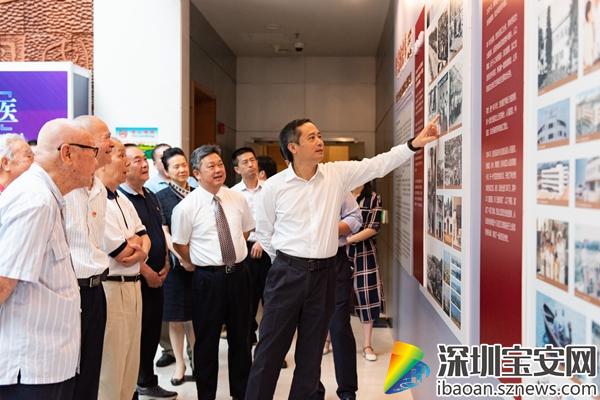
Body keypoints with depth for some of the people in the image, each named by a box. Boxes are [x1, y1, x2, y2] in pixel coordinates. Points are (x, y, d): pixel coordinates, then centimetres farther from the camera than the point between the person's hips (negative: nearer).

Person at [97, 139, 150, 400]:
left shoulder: (122, 200, 15)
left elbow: (144, 239, 13)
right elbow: (122, 253, -17)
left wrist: (140, 248, -9)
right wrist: (136, 241, 3)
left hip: (132, 286, 9)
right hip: (110, 289, -9)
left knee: (129, 365, 17)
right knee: (109, 369, 1)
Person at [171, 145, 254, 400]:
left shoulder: (237, 199, 1)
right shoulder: (186, 207, -11)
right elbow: (179, 245, -3)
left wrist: (235, 255, 10)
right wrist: (204, 265, 4)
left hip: (238, 273, 4)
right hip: (208, 278, -4)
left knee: (240, 338, 16)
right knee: (206, 342, 8)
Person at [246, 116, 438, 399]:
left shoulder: (338, 174, 1)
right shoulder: (274, 186, -5)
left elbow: (379, 164, 0)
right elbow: (263, 233, 6)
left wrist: (414, 144, -8)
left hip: (323, 273, 3)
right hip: (287, 273, -2)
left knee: (311, 352, 14)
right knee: (270, 350, 3)